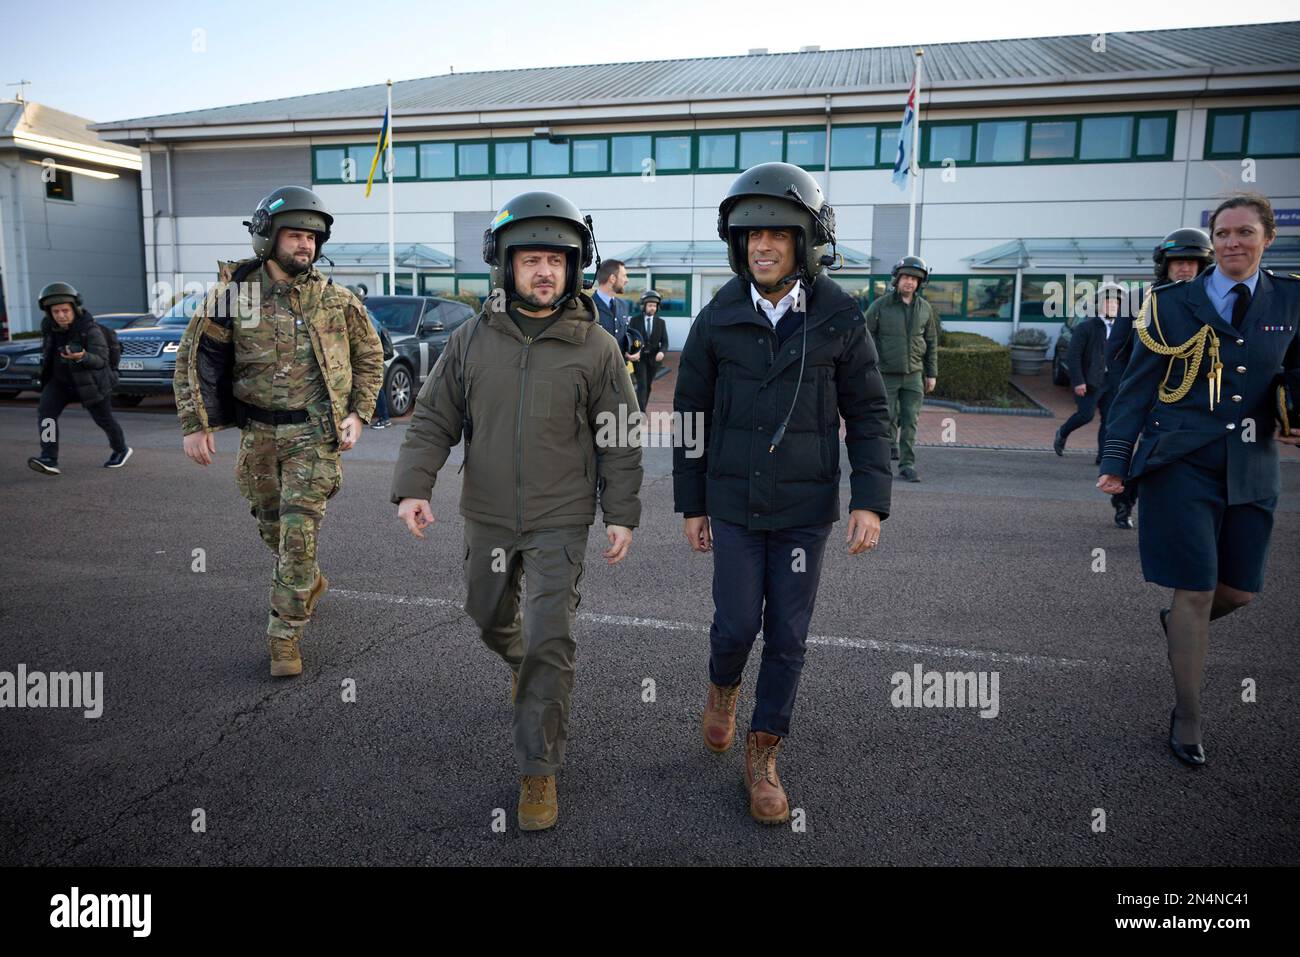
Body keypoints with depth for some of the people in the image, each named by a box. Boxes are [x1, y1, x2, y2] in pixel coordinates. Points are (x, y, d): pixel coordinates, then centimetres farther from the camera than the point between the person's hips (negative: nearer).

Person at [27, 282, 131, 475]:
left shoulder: (90, 329, -24)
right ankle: (49, 460, -23)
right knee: (45, 410, -17)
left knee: (104, 419, 11)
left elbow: (100, 360, -34)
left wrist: (81, 357, -52)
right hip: (61, 380, 5)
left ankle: (121, 449, 39)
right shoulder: (48, 325, -7)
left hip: (92, 381, -4)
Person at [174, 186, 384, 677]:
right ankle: (309, 583, 45)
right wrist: (196, 425, -7)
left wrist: (358, 414, -1)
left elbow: (369, 355, 8)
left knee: (299, 532, -7)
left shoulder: (335, 300, -3)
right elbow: (193, 360, 0)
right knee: (272, 527, 17)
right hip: (258, 433, 2)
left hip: (315, 434, -2)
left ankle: (285, 635, 4)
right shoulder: (233, 296, -4)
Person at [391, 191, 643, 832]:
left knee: (550, 643, -5)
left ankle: (538, 771, 10)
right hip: (487, 516, 3)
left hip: (561, 522, -3)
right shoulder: (472, 340, -2)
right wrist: (414, 486, -12)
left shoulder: (596, 348, -7)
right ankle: (521, 665, 57)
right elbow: (432, 419, 1)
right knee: (489, 616, 22)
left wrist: (622, 514, -5)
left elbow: (621, 438, -2)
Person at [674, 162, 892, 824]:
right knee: (737, 622, 2)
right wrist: (690, 505, 5)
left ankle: (763, 757, 24)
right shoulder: (717, 319, -4)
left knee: (787, 635, 6)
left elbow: (868, 415, -1)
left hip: (806, 506, 0)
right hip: (734, 503, 0)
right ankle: (723, 687, 38)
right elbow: (690, 414, 3)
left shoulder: (839, 319, -6)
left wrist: (870, 500, -11)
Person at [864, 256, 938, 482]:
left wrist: (932, 373, 11)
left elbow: (931, 342, 12)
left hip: (914, 375, 2)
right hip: (886, 374, -2)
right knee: (887, 417, 2)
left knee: (910, 421, -2)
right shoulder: (880, 306, -4)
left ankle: (907, 465, 2)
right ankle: (891, 442, 32)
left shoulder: (925, 308, 6)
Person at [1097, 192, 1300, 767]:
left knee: (1241, 590, 9)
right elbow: (1137, 387, -1)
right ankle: (1186, 718, 15)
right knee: (1197, 592, -1)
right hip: (1182, 465, -3)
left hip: (1250, 470, 4)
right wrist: (1116, 462, -7)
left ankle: (1179, 625, 44)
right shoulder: (1173, 304, -1)